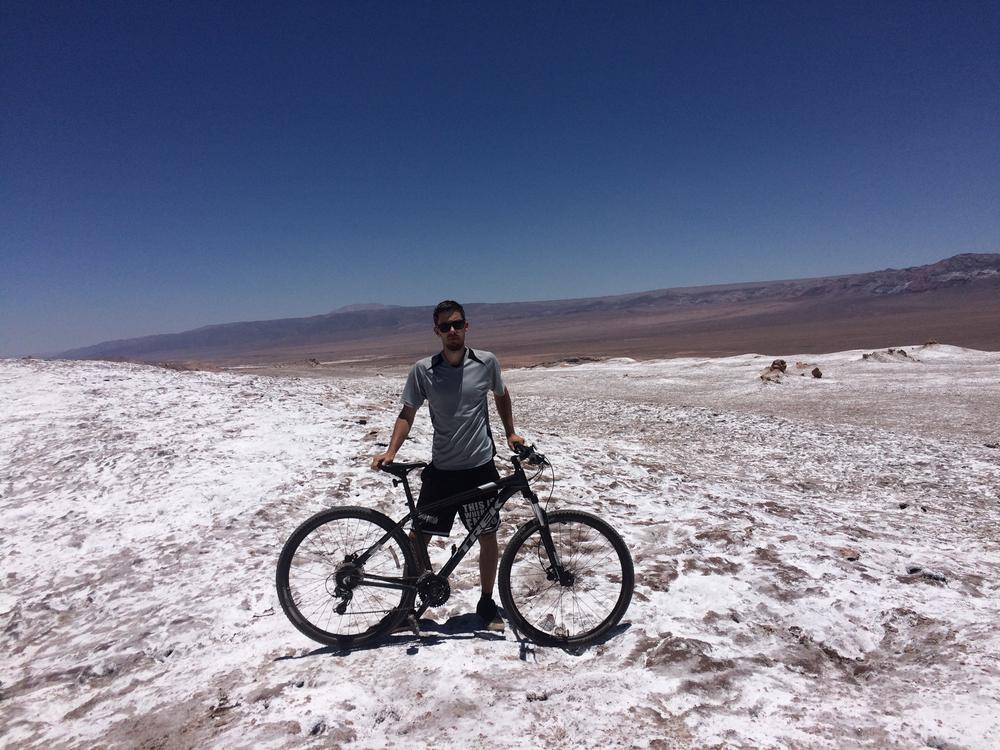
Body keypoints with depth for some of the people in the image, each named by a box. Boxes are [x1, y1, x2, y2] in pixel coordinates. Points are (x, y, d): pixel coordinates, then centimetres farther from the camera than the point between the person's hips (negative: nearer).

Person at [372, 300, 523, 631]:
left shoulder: (487, 362, -4)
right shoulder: (422, 370, -6)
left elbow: (501, 395, 14)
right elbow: (407, 414, -1)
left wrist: (510, 433, 12)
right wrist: (391, 451, -13)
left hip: (480, 468, 0)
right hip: (440, 470, 0)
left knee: (488, 537, 10)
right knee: (417, 537, 5)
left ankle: (487, 603, 31)